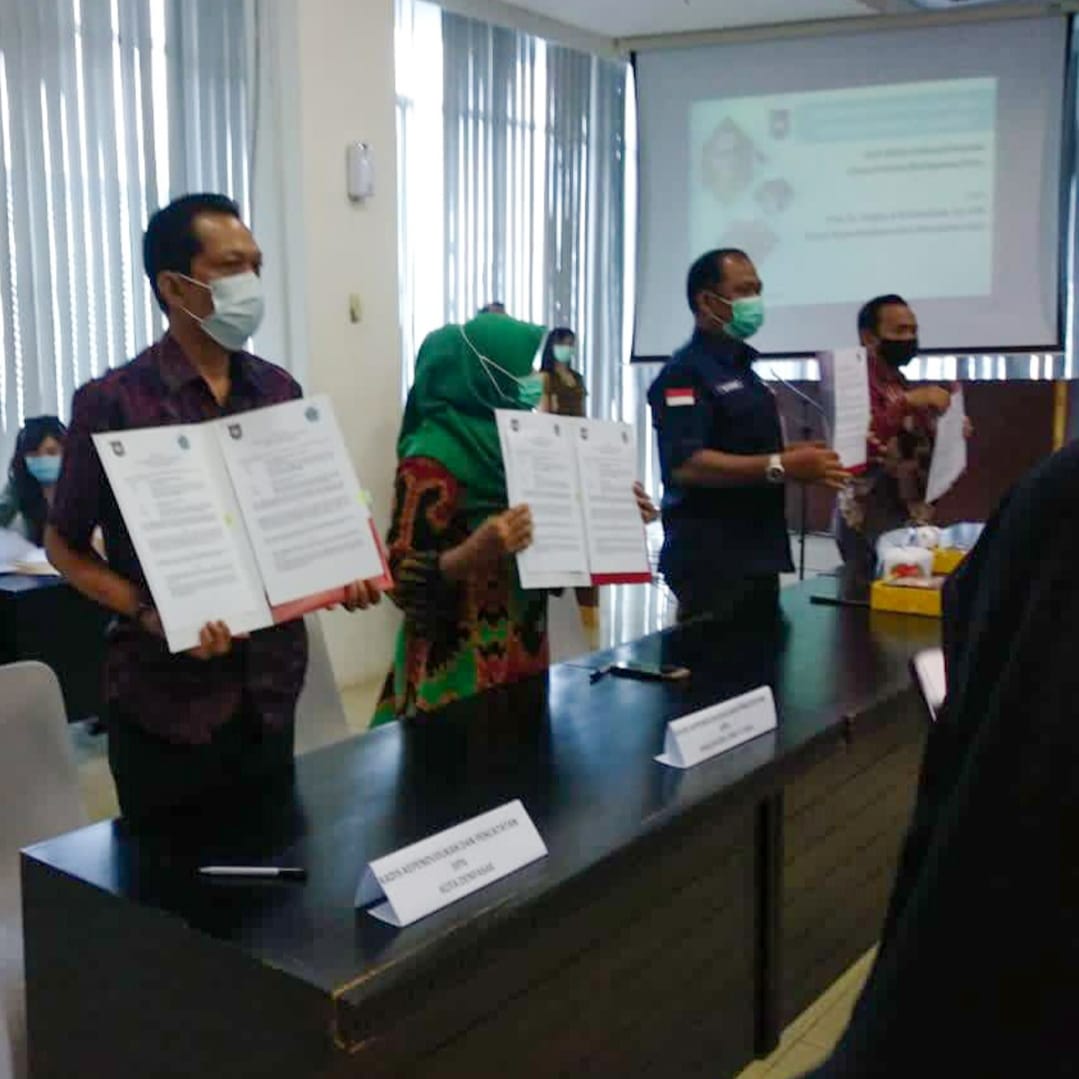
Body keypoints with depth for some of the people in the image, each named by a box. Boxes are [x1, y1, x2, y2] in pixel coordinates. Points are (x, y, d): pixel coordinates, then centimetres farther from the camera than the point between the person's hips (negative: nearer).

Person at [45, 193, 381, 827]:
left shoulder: (280, 392, 5)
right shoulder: (113, 403, -10)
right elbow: (64, 545, -3)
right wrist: (151, 615, -17)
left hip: (270, 688, 5)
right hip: (168, 700, -4)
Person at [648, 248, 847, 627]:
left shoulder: (744, 370, 18)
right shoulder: (686, 373, -11)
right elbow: (685, 465, -24)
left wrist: (803, 460, 12)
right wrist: (782, 467, -27)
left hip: (757, 559, 9)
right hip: (712, 564, -9)